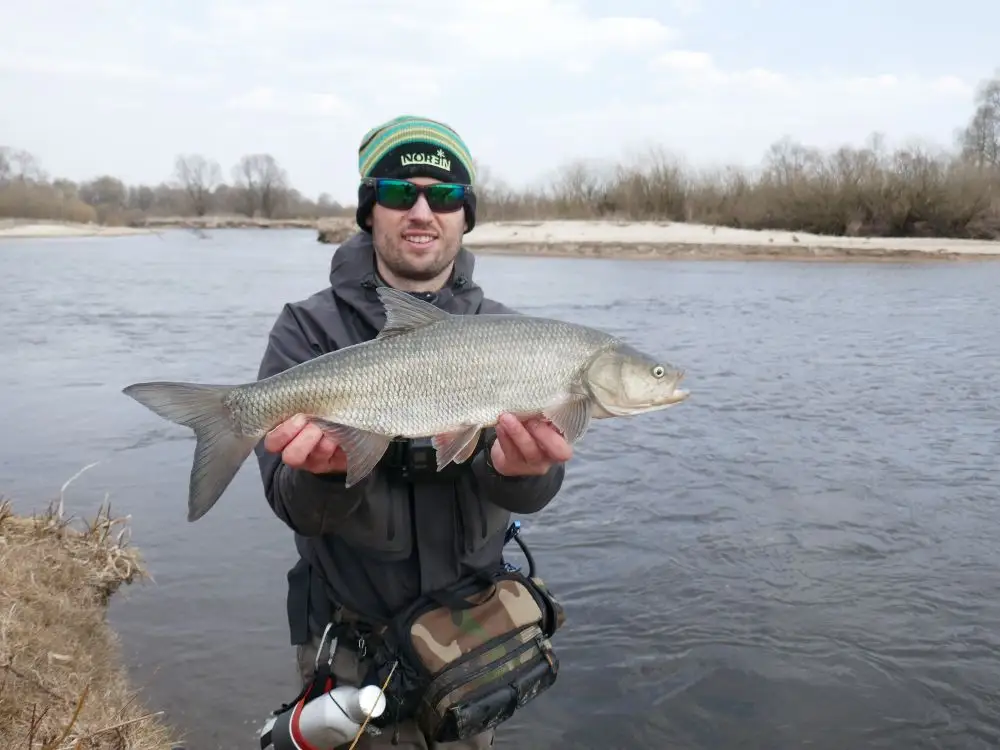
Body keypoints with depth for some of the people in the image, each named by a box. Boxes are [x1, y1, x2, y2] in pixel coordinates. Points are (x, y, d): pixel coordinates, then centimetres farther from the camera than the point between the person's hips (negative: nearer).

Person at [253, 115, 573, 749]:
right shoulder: (309, 330, -9)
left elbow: (533, 490, -17)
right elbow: (293, 503, -17)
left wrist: (519, 466, -40)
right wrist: (326, 471, -39)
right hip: (350, 637, -2)